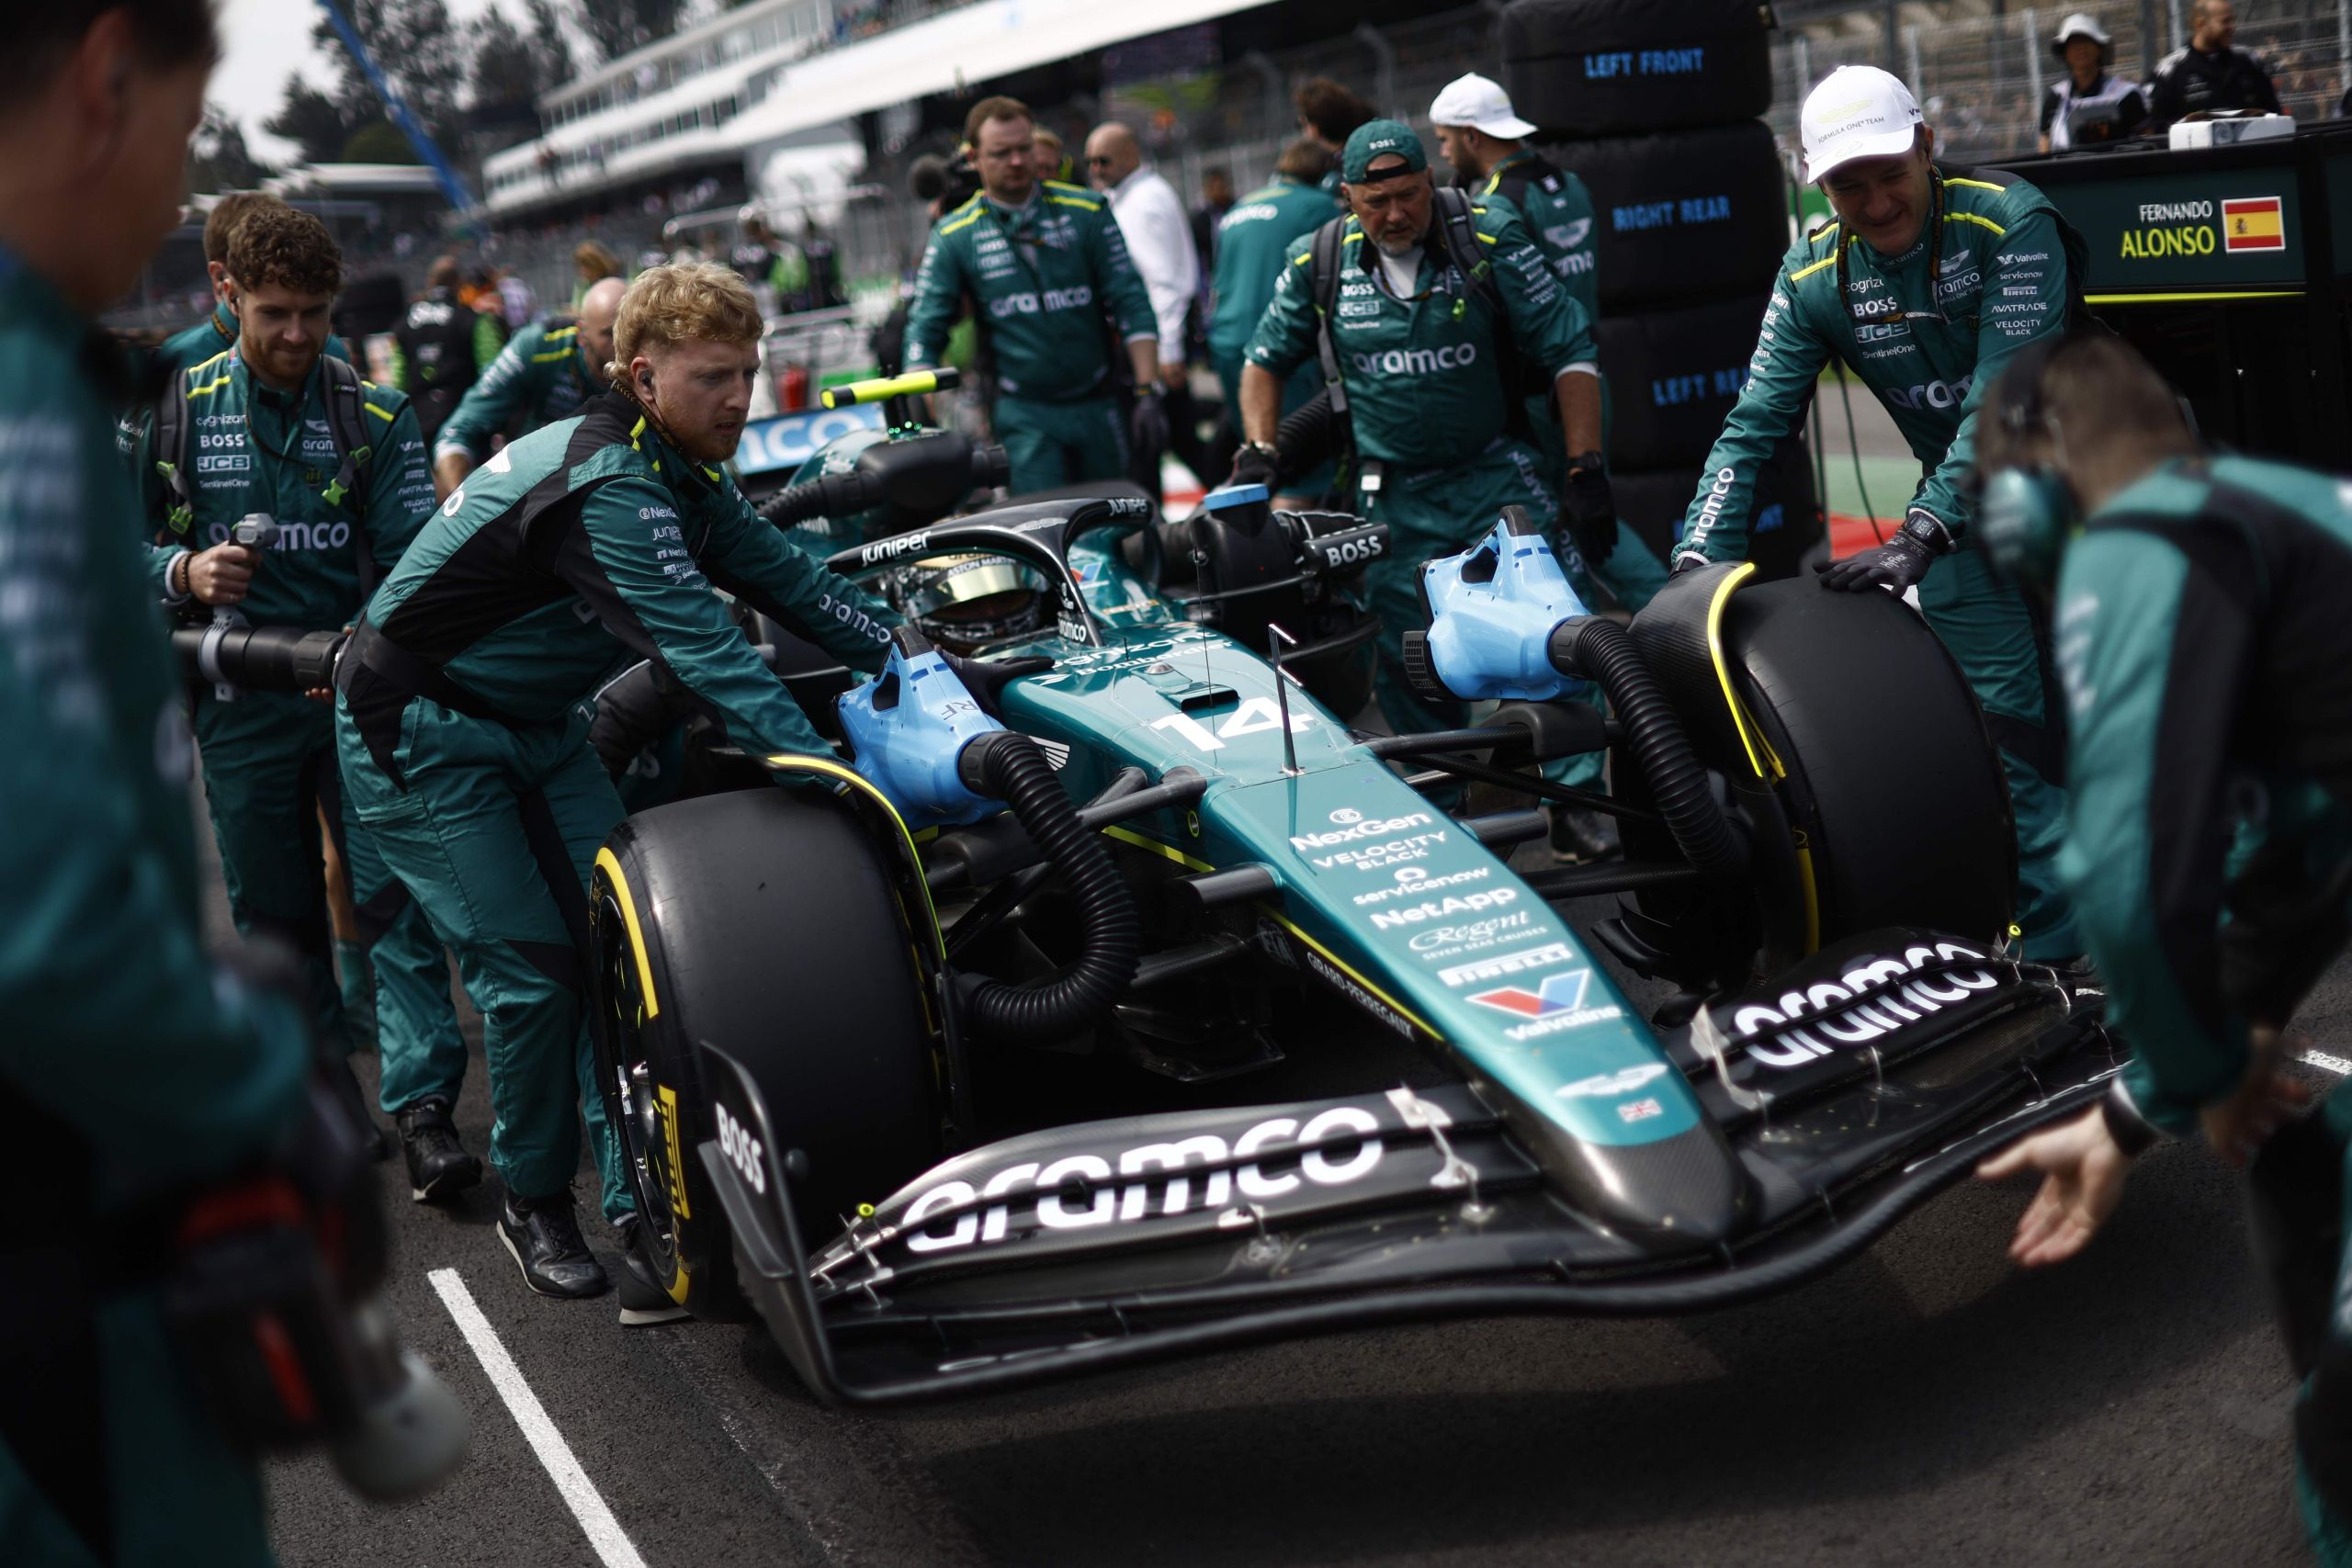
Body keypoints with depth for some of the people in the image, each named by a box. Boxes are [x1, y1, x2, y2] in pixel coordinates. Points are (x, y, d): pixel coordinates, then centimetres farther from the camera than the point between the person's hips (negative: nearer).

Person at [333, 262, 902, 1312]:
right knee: (531, 970, -9)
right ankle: (532, 1199, 15)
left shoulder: (680, 474, 0)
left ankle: (644, 1212, -4)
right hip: (421, 738, -8)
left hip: (537, 724, 9)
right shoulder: (609, 485, -30)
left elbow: (783, 577, 5)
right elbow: (702, 651, -37)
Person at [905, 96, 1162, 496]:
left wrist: (1148, 393, -7)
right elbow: (926, 328, 1)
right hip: (1024, 417, -2)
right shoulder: (953, 237, 2)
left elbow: (1131, 304, 1)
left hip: (1098, 406, 2)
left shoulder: (1086, 211, 3)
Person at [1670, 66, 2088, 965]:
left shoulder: (2009, 222, -21)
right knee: (2007, 726, -4)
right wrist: (1695, 560, -20)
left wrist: (1918, 535, -40)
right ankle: (2053, 945, 2)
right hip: (1960, 505, 3)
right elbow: (1755, 426, -8)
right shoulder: (1814, 276, -8)